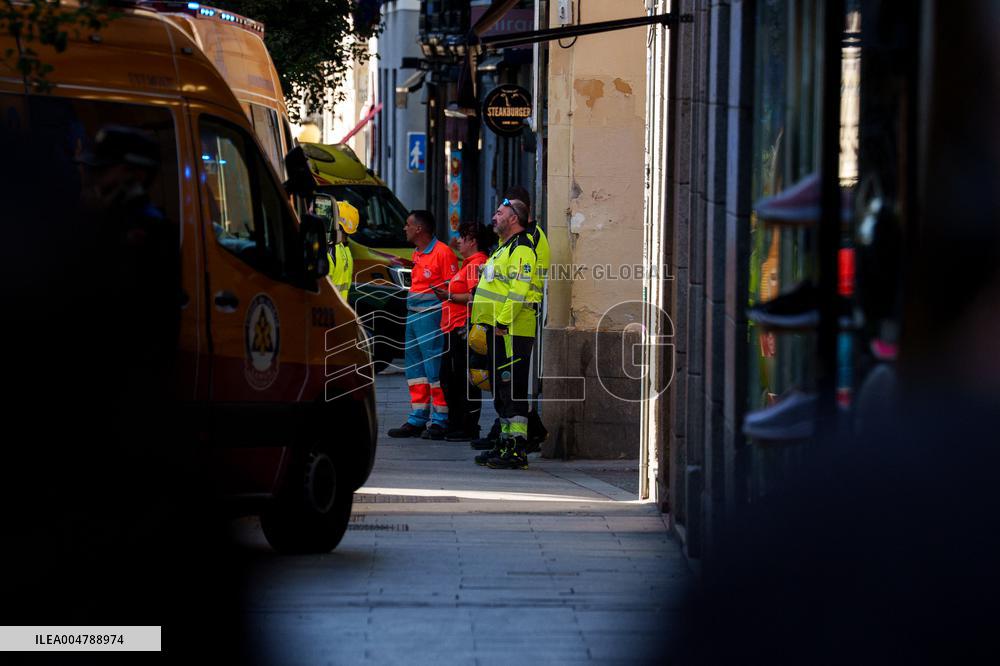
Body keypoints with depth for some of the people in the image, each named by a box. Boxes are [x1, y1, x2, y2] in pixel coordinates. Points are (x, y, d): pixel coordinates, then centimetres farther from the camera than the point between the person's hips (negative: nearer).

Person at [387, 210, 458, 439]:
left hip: (431, 315, -10)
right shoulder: (417, 254, 18)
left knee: (435, 368, -8)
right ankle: (417, 420, 17)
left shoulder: (442, 253, -11)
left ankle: (439, 420, -4)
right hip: (413, 315, 10)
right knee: (414, 368, 11)